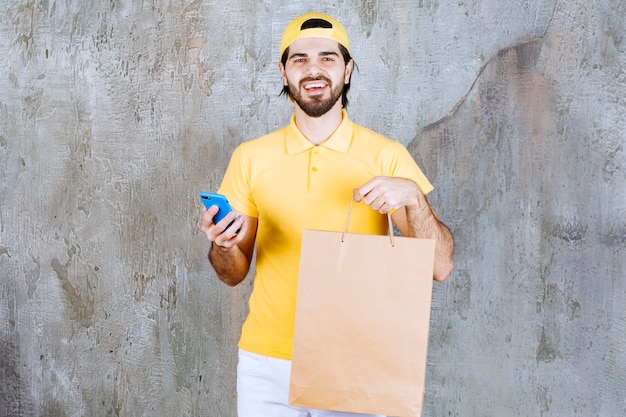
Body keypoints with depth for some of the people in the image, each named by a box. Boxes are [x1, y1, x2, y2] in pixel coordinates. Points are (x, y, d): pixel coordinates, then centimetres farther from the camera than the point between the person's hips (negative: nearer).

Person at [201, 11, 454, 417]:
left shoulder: (387, 155, -5)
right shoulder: (250, 157, 1)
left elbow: (441, 266, -7)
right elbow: (234, 274, 6)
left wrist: (412, 195, -23)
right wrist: (223, 245, -16)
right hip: (267, 364, 2)